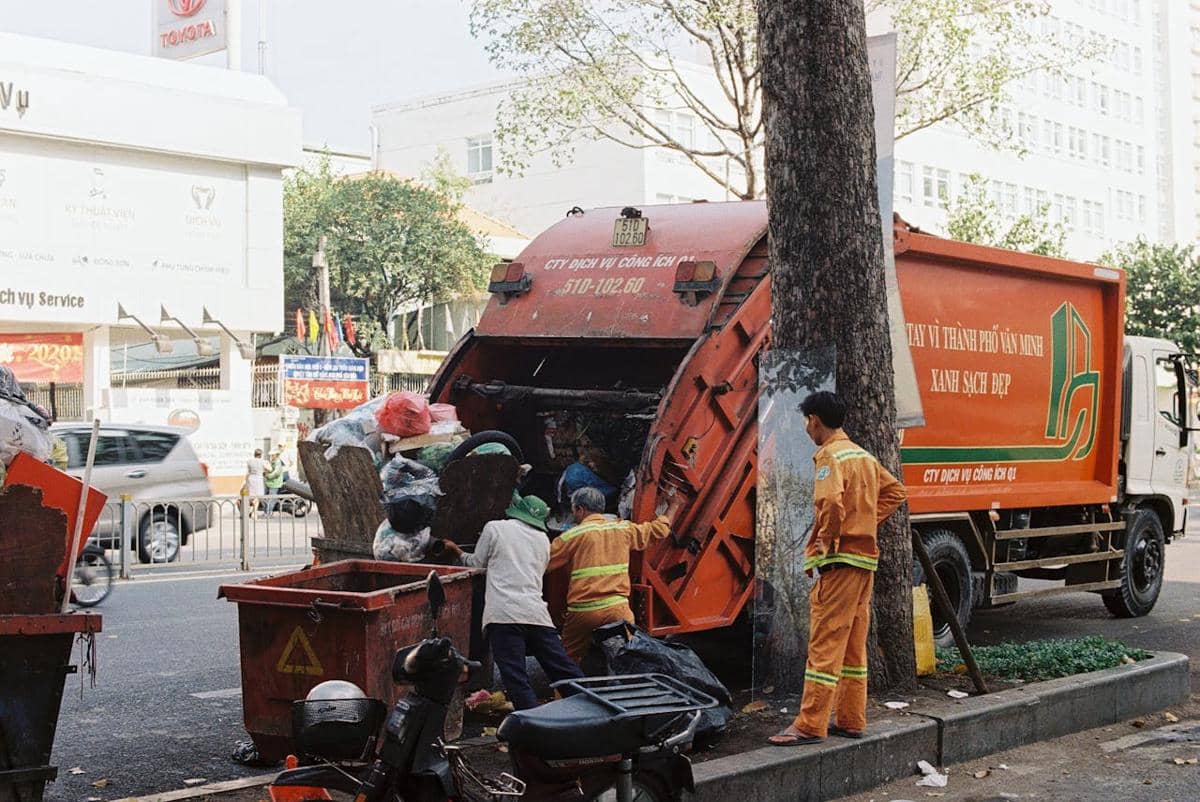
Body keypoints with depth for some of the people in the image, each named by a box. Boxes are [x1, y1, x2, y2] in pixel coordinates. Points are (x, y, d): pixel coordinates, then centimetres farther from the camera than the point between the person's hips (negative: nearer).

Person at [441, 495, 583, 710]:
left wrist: (458, 552, 38)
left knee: (517, 680, -10)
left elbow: (476, 563, 17)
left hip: (503, 614, -4)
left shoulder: (494, 528, 10)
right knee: (565, 670, 5)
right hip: (537, 613, 4)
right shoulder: (543, 539, 22)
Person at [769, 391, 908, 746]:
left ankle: (810, 725, -6)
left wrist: (826, 541, -16)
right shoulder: (863, 456, 16)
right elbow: (895, 492, 23)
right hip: (866, 557, 9)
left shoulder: (829, 456, -12)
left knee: (825, 641, -7)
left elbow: (830, 501, -28)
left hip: (839, 560, -9)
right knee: (853, 645, 13)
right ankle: (851, 720, 19)